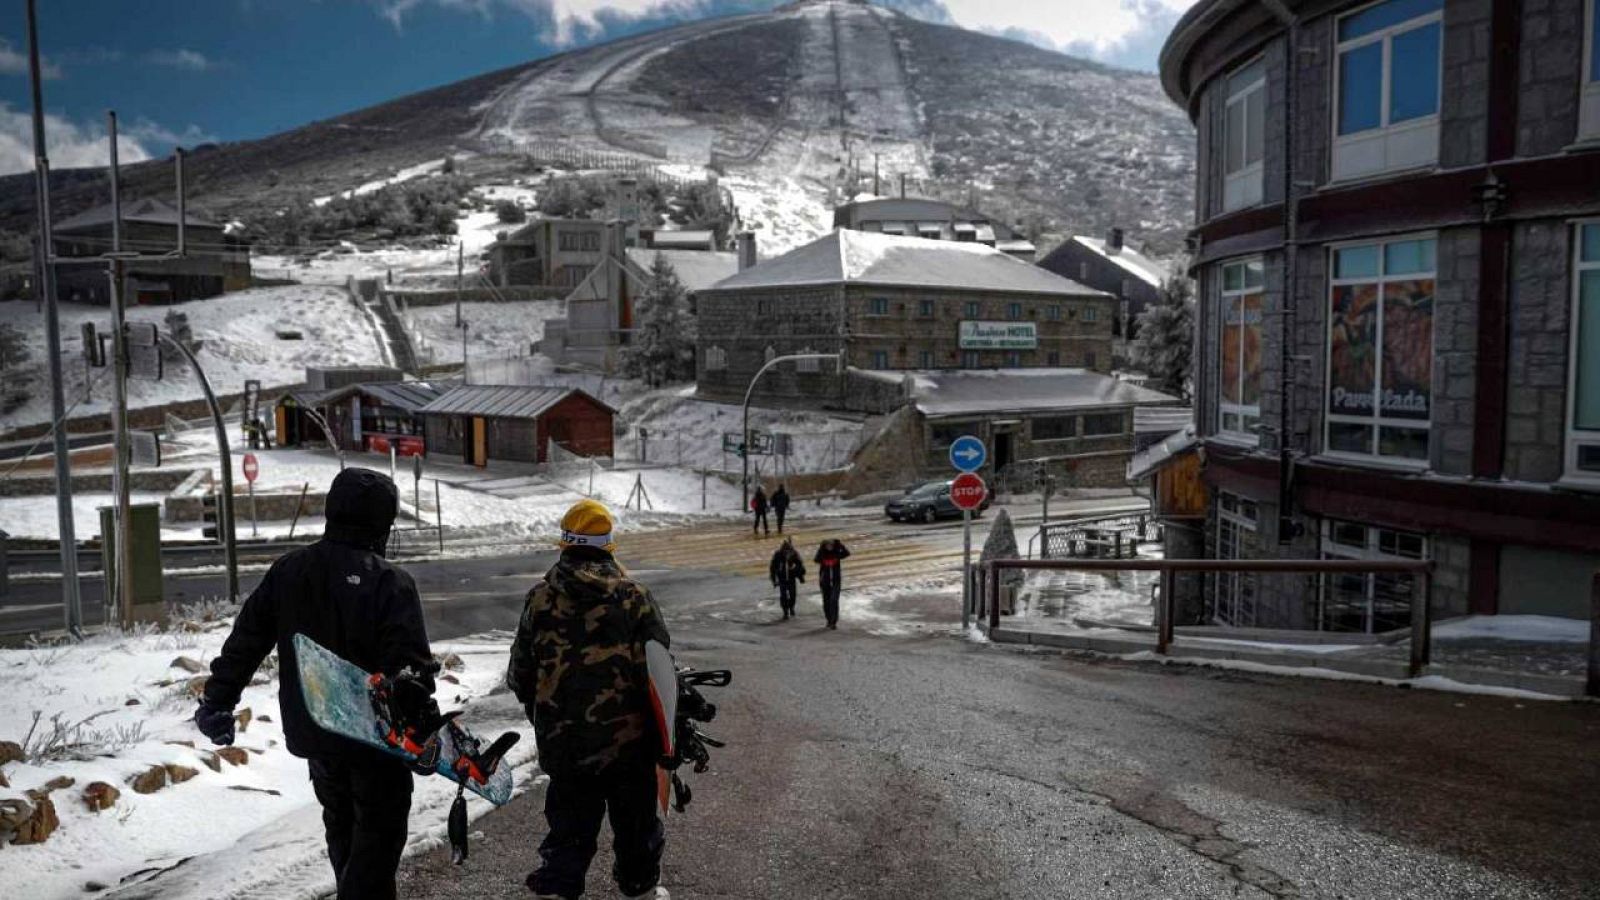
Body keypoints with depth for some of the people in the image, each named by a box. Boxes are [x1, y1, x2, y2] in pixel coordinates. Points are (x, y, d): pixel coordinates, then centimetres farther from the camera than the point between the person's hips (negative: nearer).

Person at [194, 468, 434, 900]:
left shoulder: (286, 571, -1)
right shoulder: (389, 583, -20)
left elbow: (245, 640, 4)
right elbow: (410, 664, -24)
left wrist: (217, 700, 13)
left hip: (310, 731, 6)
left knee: (341, 825, 25)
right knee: (378, 831, 8)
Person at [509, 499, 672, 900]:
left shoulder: (540, 598, -5)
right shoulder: (634, 596, -10)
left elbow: (520, 674, 4)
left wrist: (542, 716, 22)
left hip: (564, 743, 1)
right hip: (629, 741, -1)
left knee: (568, 830, 14)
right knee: (635, 823, 18)